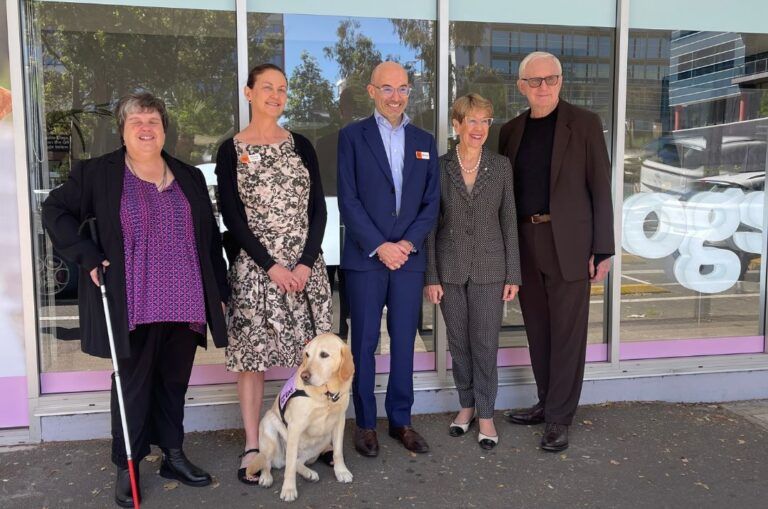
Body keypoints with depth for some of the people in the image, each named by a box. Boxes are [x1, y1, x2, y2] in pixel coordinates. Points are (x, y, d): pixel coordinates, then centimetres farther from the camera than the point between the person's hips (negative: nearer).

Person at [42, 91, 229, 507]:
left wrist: (220, 291, 11)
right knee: (133, 384, 5)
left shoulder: (189, 177, 12)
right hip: (134, 305, -3)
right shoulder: (97, 173, 1)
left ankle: (173, 455, 28)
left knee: (174, 381, 13)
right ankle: (127, 467, 21)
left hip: (185, 303, 3)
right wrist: (87, 255, -7)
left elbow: (210, 238, 13)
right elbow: (55, 211, 5)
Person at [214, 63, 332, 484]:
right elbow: (232, 216, -4)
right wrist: (270, 265, -12)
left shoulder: (301, 146, 9)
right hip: (254, 267, -2)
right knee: (251, 354, 2)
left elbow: (318, 209, 4)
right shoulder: (231, 150, 2)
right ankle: (252, 446, 14)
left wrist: (306, 262, -8)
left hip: (305, 265, 2)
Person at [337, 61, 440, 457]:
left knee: (404, 341, 9)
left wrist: (408, 243, -7)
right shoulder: (352, 136, 1)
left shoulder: (424, 141, 12)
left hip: (409, 257, 3)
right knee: (364, 343, 4)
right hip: (364, 257, -3)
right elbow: (348, 200, -6)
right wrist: (379, 246, -13)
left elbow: (431, 201, 8)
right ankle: (365, 423, 18)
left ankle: (401, 420, 22)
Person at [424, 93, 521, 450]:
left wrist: (513, 274, 0)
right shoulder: (439, 167, 0)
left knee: (485, 343, 2)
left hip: (489, 268, 0)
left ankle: (485, 414, 18)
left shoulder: (501, 166, 2)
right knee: (458, 342, 10)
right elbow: (431, 224, 1)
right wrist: (431, 276, -3)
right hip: (450, 268, 1)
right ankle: (466, 405, 29)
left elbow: (509, 221, 3)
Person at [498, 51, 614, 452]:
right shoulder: (511, 130, 11)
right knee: (538, 331, 12)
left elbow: (600, 188, -3)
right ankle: (547, 403, 27)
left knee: (567, 333, 2)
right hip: (525, 244, 4)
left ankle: (559, 418, 13)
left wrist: (602, 249, -8)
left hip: (568, 244, -4)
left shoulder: (584, 124, -1)